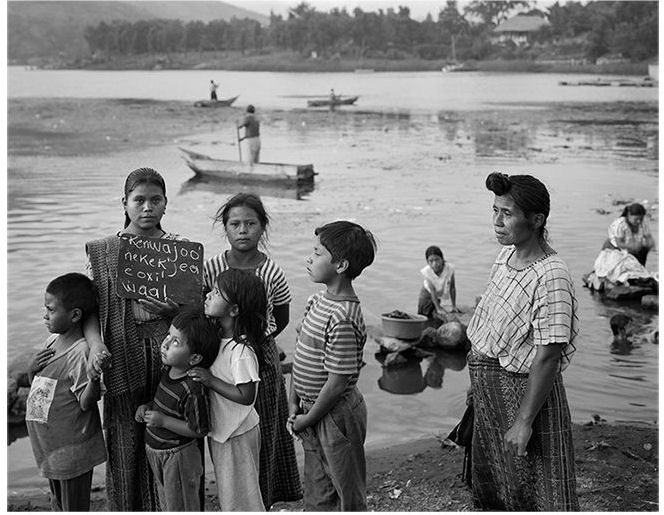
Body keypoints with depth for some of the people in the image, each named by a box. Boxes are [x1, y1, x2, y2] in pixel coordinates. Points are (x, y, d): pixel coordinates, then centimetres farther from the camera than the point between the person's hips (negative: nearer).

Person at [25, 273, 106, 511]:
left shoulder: (81, 352, -22)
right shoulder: (52, 341, 4)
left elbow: (86, 403, -22)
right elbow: (38, 388, 14)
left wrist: (95, 376, -39)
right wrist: (32, 369, -7)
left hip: (71, 450, -8)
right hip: (49, 445, 8)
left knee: (74, 508, 6)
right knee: (58, 504, 25)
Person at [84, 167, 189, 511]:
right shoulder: (102, 251, 5)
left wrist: (167, 306, -17)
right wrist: (95, 344, -16)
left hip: (170, 357, 0)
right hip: (124, 362, 0)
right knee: (126, 446, 5)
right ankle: (126, 508, 24)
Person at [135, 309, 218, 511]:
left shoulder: (193, 389, -30)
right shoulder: (168, 368, -4)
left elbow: (198, 430, -25)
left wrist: (163, 420, -25)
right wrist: (147, 408, -2)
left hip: (178, 456, -8)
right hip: (155, 451, 9)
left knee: (181, 508, 9)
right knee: (167, 506, 25)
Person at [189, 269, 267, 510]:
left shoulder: (241, 350, -28)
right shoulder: (218, 336, -1)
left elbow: (246, 396, -27)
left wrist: (211, 380, -26)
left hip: (237, 436, -8)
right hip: (220, 430, 9)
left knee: (239, 497, 9)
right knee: (227, 493, 24)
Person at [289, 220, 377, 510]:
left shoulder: (342, 320, -26)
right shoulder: (317, 301, 2)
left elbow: (337, 382, -24)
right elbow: (301, 357, 9)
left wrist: (307, 420, -13)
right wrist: (294, 402, 3)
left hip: (335, 416, -9)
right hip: (312, 411, 9)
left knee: (347, 497, 10)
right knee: (317, 496, 22)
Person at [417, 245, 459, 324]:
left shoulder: (449, 268, -30)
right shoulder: (426, 271, -31)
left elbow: (452, 288, -17)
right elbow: (432, 291, -27)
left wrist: (453, 306, -11)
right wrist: (438, 308, -28)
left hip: (442, 294, 2)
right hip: (428, 294, -2)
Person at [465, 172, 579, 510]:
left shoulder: (550, 277, -25)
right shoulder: (507, 254, 1)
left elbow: (547, 357, -25)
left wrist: (524, 422, -23)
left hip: (523, 388, -8)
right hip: (488, 385, 8)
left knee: (534, 490, 6)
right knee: (489, 484, 23)